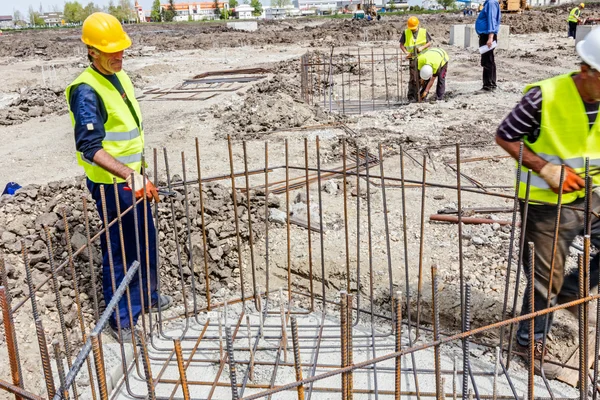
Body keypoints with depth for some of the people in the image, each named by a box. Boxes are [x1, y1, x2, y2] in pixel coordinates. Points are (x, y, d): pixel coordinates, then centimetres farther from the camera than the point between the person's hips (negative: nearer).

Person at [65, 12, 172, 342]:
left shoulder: (120, 77, 8)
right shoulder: (86, 91, -21)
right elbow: (90, 148, -28)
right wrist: (130, 176, -36)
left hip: (132, 177, 9)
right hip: (110, 184, -9)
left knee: (146, 239, 20)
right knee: (119, 250, 2)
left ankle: (146, 295, 41)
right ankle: (120, 319, 18)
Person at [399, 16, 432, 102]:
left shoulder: (424, 32, 3)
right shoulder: (406, 32, 1)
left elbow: (429, 43, 4)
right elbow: (401, 45, 4)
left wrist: (422, 47, -14)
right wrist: (406, 52, -12)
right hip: (413, 58, -2)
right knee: (413, 78, -9)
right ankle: (411, 96, -5)